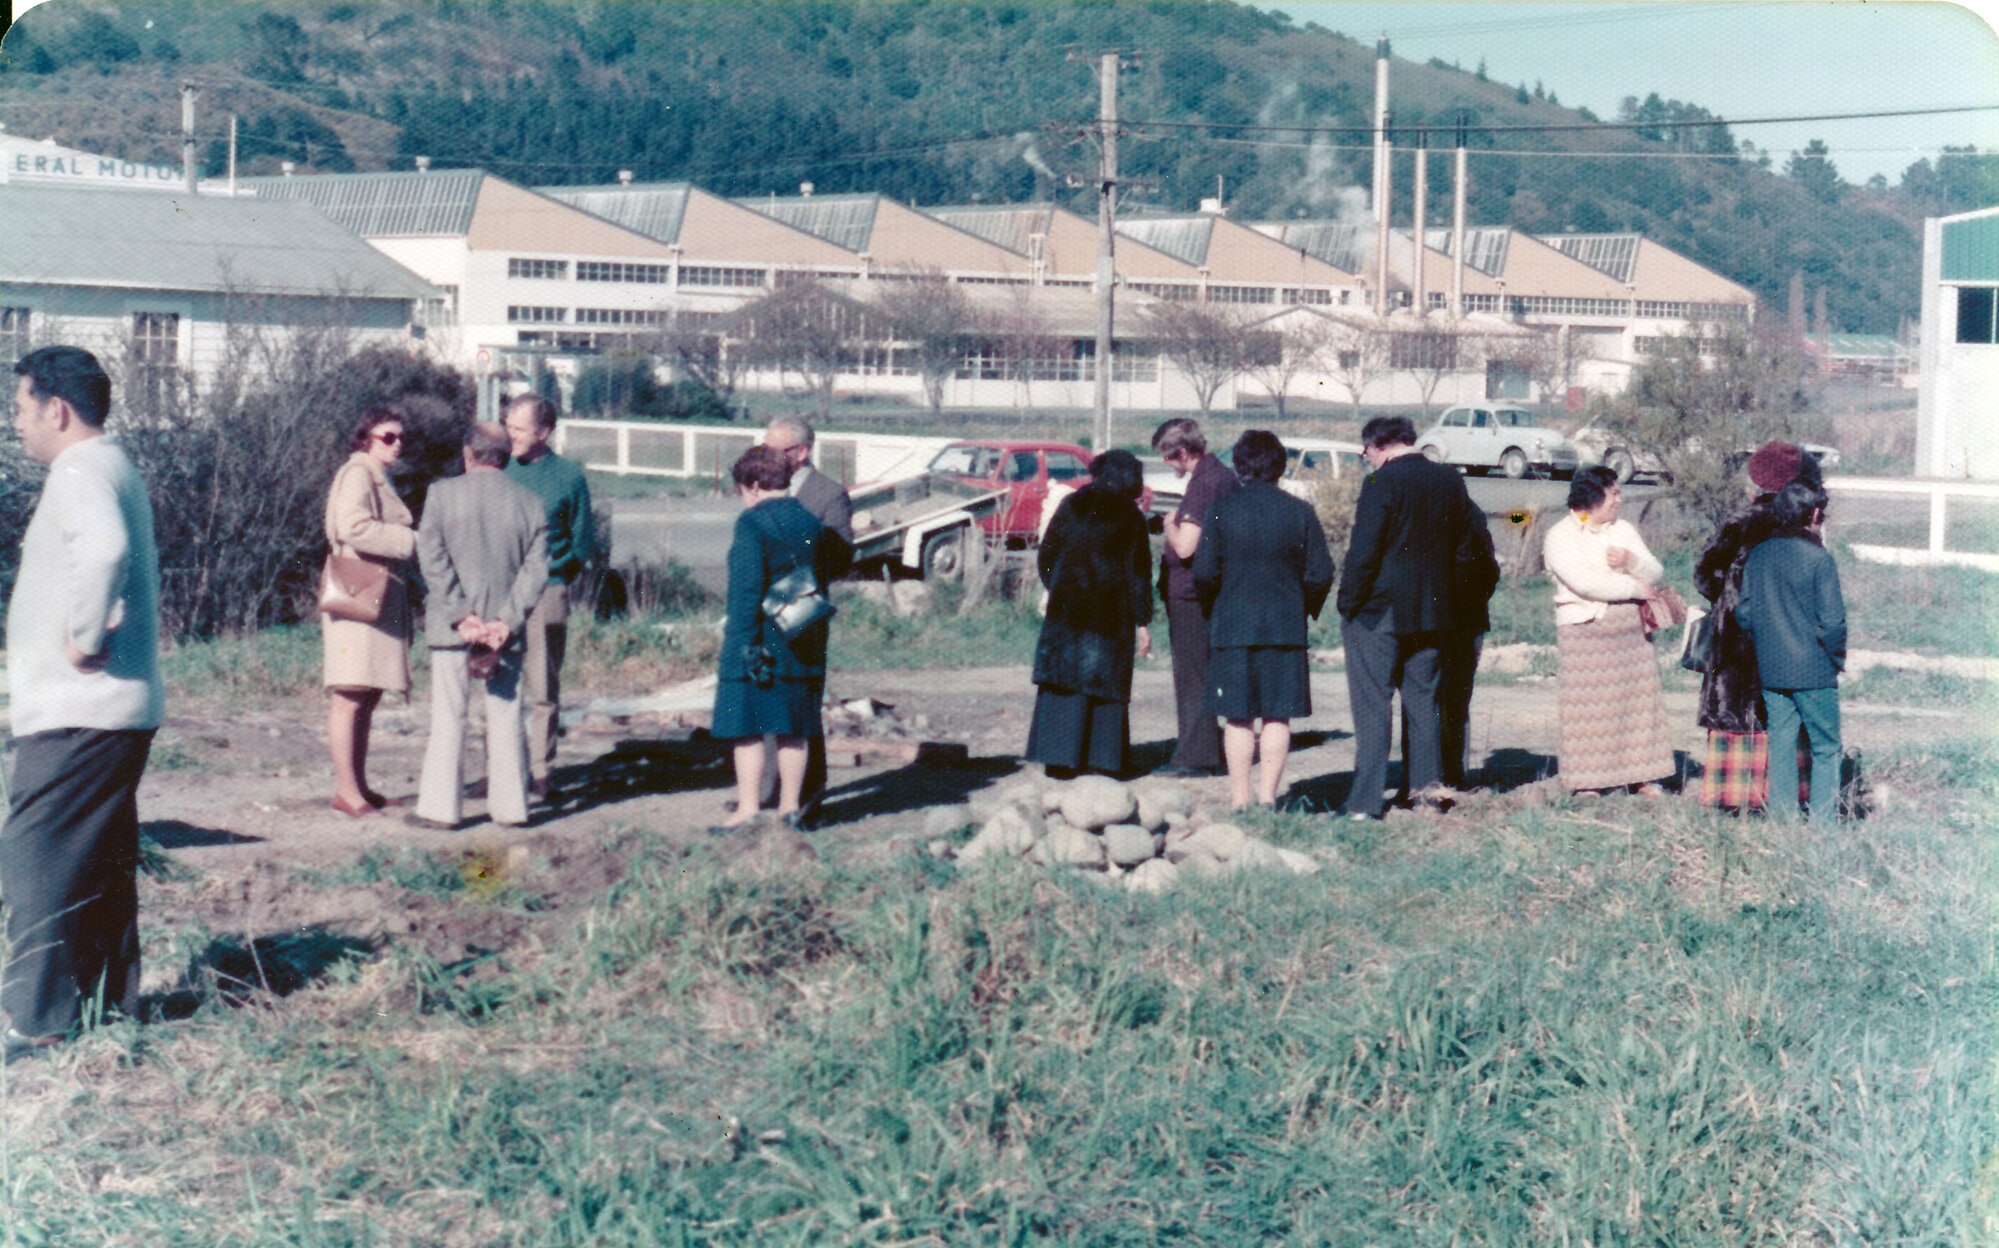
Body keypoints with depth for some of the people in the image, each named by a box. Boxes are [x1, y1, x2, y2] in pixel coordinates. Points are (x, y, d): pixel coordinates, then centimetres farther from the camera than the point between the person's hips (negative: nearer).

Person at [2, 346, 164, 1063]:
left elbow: (106, 548, -34)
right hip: (119, 707, 10)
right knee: (100, 862, 16)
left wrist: (84, 639, -24)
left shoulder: (80, 471, -14)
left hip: (76, 715, -10)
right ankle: (109, 1002, 23)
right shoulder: (113, 467, 19)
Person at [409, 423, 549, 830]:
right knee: (506, 715, 9)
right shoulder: (530, 503, 3)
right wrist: (507, 621, -7)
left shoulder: (442, 494, -3)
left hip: (452, 627, -2)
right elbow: (537, 570, -3)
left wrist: (459, 616, -10)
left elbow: (432, 559, -9)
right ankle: (511, 806, 12)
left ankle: (440, 807, 4)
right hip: (506, 628, 2)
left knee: (448, 716, 3)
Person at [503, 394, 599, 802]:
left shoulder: (568, 475, 0)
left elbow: (584, 543, 7)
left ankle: (539, 775, 7)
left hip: (545, 593, -3)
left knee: (541, 688, 1)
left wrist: (552, 577, -2)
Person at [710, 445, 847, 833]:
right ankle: (790, 807, 15)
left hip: (760, 640, -7)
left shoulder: (752, 523, -12)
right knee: (793, 727, 11)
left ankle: (748, 810, -2)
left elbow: (746, 587, -18)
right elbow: (825, 574, 14)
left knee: (748, 727, -1)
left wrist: (746, 641, -17)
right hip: (802, 643, 7)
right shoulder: (811, 521, 10)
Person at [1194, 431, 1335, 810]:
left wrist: (1213, 609, 11)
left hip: (1233, 626, -1)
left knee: (1238, 717, 5)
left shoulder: (1222, 509, -4)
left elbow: (1204, 572, -6)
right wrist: (1305, 609, 16)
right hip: (1285, 627, 1)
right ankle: (1267, 795, 7)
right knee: (1278, 715, 7)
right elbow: (1321, 573, -1)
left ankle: (1240, 798, 6)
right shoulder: (1300, 511, 0)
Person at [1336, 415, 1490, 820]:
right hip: (1433, 609, 6)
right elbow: (1472, 543, 14)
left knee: (1372, 704, -2)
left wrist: (1349, 603, -8)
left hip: (1378, 610, -6)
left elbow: (1363, 554, -17)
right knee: (1423, 696, 19)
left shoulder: (1381, 483, -14)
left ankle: (1365, 801, -2)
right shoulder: (1451, 481, 6)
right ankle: (1427, 780, 19)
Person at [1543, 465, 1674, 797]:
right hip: (1584, 630, -5)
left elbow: (1656, 573, 9)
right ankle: (1587, 782, 1)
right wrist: (1634, 587, -8)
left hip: (1630, 631, 5)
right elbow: (1584, 582, -16)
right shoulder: (1561, 536, -3)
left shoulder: (1624, 530, 15)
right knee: (1588, 706, -5)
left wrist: (1631, 561, -13)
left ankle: (1641, 777, 9)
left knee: (1638, 700, 2)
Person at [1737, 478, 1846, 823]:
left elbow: (1745, 614, 7)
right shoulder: (1818, 558, -12)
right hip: (1814, 671, -5)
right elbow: (1832, 620, -12)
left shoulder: (1757, 555, 3)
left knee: (1781, 746, 12)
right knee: (1825, 749, 4)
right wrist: (1837, 659, 2)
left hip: (1771, 669, 5)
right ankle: (1823, 823, 2)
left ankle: (1782, 821, 14)